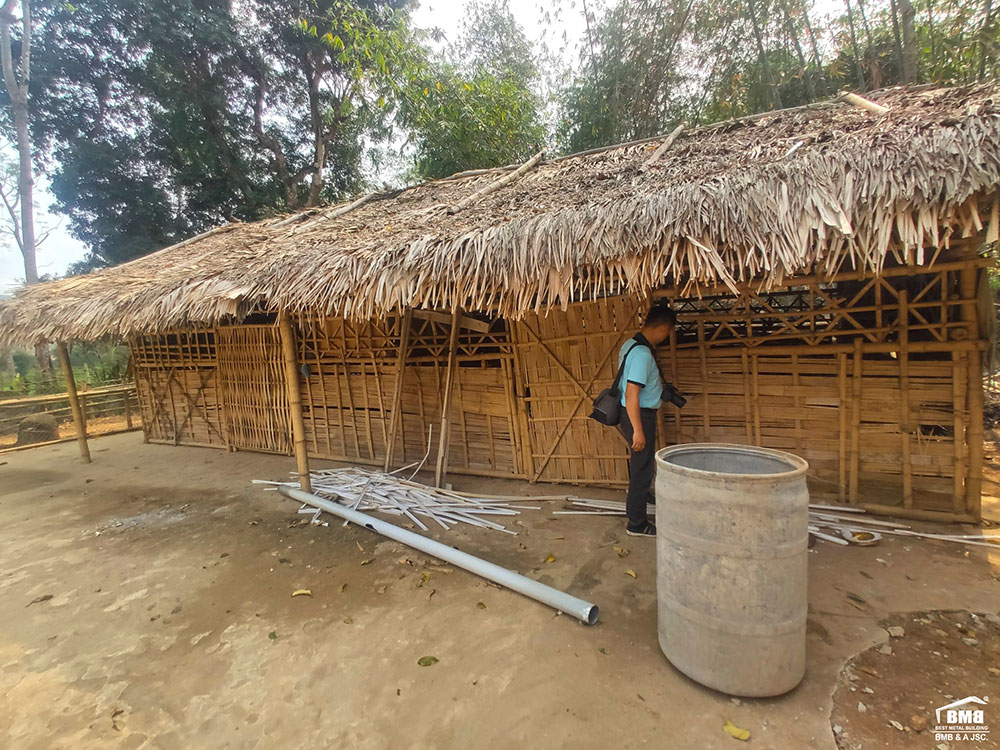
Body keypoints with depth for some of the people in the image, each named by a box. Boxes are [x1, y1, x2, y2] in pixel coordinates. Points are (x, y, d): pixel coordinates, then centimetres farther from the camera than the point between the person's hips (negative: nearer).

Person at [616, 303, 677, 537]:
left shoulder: (629, 344, 6)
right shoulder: (642, 354, -24)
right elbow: (632, 393, -28)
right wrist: (638, 430, -27)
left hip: (627, 413, 10)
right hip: (640, 416, -10)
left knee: (639, 459, 31)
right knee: (643, 468, 0)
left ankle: (640, 494, 56)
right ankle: (636, 524, 10)